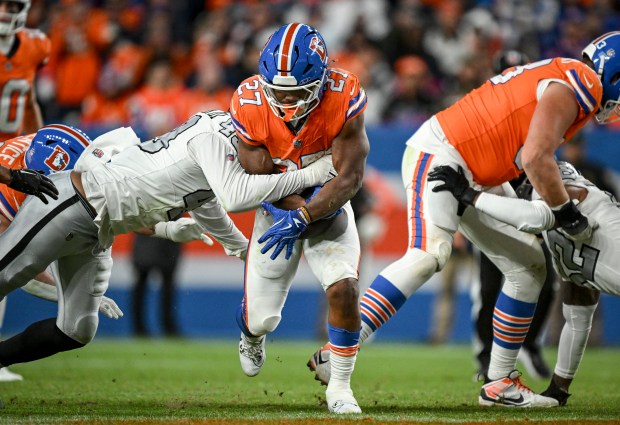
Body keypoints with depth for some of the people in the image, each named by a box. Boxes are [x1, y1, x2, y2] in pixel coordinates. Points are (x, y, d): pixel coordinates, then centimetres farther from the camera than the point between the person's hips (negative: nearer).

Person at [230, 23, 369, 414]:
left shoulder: (344, 99, -30)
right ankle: (253, 337, 47)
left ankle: (340, 387, -1)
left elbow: (350, 177, -26)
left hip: (328, 206, -1)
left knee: (343, 289, -24)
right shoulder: (250, 105, -26)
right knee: (261, 319, 5)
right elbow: (260, 177, -15)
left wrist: (302, 218, -35)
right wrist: (299, 203, -25)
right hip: (279, 208, 1)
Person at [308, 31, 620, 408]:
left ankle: (500, 383, 18)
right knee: (428, 255, -31)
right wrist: (568, 216, -15)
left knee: (529, 268, 11)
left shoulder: (563, 80, 15)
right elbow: (536, 159, -26)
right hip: (440, 155, -11)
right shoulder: (572, 89, -16)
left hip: (479, 180, 11)